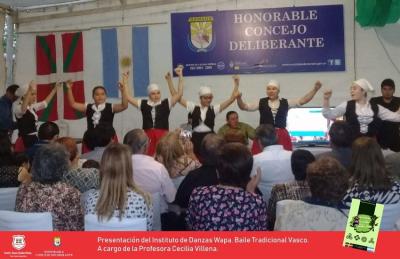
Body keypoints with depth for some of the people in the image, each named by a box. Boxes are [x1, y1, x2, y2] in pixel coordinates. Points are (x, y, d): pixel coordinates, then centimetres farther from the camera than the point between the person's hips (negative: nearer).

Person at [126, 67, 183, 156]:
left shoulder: (166, 103, 4)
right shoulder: (143, 104, 8)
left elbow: (179, 94, -3)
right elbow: (128, 97, 9)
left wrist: (180, 76, -9)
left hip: (163, 135, -1)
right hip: (148, 135, 1)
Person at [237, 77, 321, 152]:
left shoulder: (285, 102, 6)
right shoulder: (261, 102, 5)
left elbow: (302, 101, 4)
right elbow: (244, 107, 4)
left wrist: (315, 89, -5)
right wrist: (239, 98, -15)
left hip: (282, 135, 1)